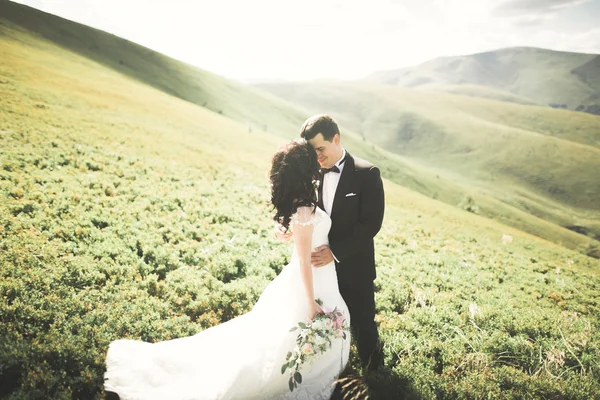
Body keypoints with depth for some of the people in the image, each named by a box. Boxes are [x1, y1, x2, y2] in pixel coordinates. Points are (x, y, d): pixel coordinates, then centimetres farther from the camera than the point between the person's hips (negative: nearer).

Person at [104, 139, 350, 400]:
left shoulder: (298, 200, -3)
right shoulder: (304, 211, -30)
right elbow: (304, 261, -25)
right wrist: (311, 303, -19)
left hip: (311, 276, 9)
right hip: (312, 282, -9)